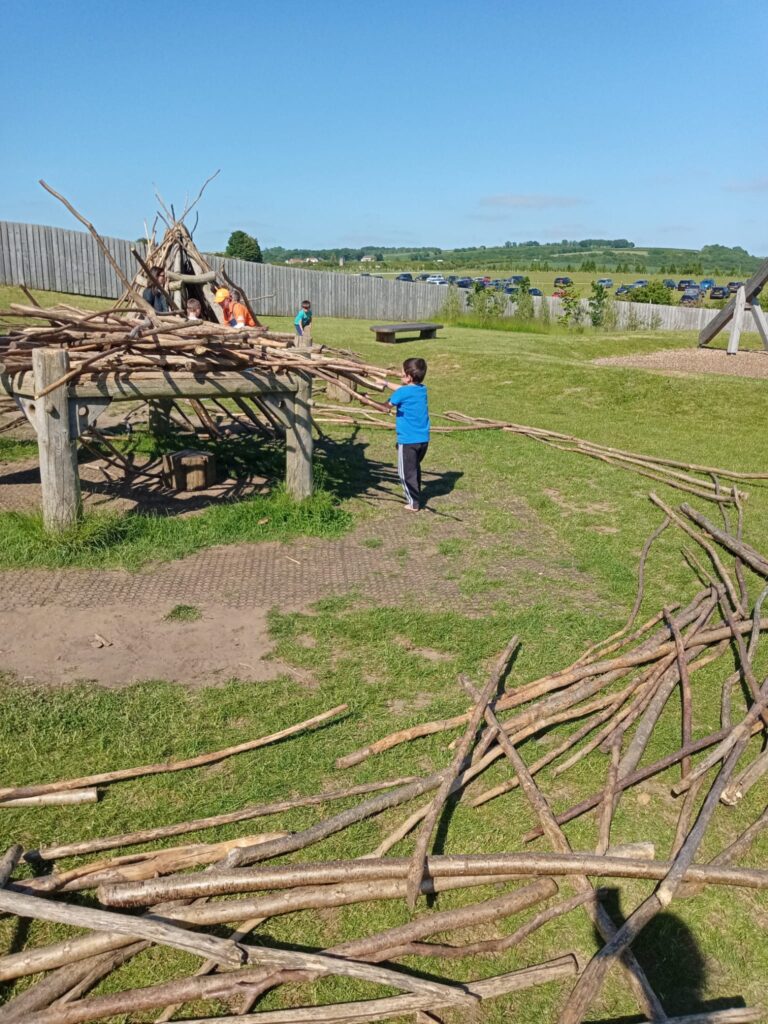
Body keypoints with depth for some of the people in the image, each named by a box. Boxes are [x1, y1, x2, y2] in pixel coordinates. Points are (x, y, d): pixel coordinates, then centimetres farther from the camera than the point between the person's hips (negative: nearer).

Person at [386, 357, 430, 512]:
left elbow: (386, 407, -6)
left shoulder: (402, 393, -15)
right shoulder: (422, 389, 5)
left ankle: (413, 503, 7)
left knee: (406, 472, 5)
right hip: (423, 439, 7)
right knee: (415, 468, 24)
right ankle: (416, 497, 34)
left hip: (408, 440, -7)